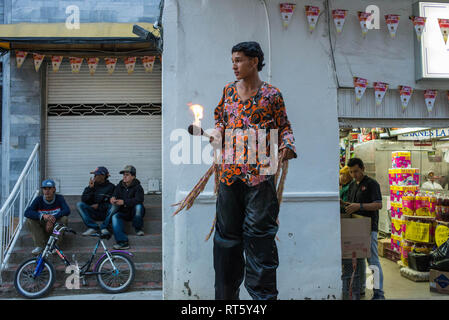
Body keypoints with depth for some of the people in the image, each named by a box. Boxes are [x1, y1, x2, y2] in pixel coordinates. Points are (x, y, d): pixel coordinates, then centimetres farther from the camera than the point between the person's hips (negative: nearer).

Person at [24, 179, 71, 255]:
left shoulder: (59, 198, -9)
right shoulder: (39, 200, -7)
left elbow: (67, 210, -24)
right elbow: (27, 212, -21)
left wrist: (53, 218, -38)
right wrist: (43, 216, -39)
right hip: (42, 229, 1)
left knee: (64, 219, -29)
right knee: (29, 221, -22)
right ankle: (39, 245, -16)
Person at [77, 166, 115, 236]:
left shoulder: (111, 187, -6)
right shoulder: (93, 185, 4)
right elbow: (84, 200, -3)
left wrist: (99, 206, -15)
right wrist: (90, 188, -14)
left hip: (106, 213, -4)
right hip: (94, 213, 4)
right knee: (79, 204, -15)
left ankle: (104, 228, -16)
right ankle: (93, 227, -17)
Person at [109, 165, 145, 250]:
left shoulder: (138, 187, -5)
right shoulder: (119, 186, 11)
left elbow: (138, 200, -22)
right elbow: (115, 194, 4)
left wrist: (124, 202, -33)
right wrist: (113, 198, -22)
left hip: (134, 212, -4)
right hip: (123, 212, 4)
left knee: (139, 206, -34)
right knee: (115, 216, -26)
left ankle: (138, 228, -11)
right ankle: (122, 242, -34)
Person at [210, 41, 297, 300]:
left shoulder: (272, 94, 2)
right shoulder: (229, 90, 14)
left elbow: (284, 127, 6)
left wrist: (288, 145, -14)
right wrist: (216, 136, 4)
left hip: (259, 174, -4)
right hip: (229, 172, 5)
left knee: (259, 235, -1)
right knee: (227, 235, 12)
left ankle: (263, 293, 15)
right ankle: (226, 293, 27)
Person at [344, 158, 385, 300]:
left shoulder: (372, 184, -6)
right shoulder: (352, 185, 16)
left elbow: (378, 205, -15)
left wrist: (359, 206, -25)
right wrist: (346, 206, 3)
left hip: (369, 227, -7)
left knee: (373, 260, -5)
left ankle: (379, 293, 1)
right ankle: (360, 288, 23)